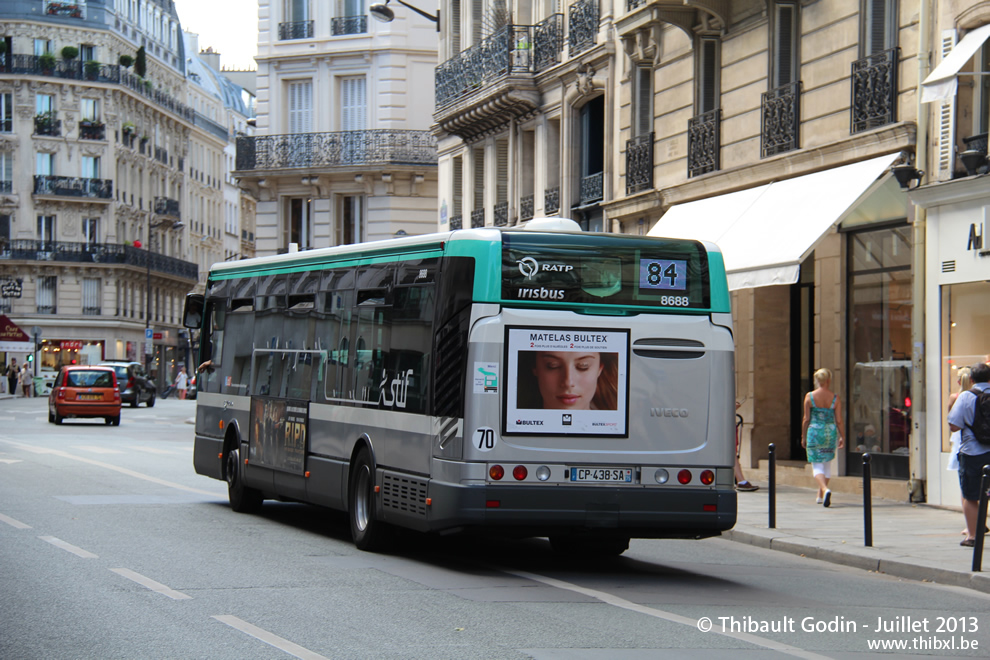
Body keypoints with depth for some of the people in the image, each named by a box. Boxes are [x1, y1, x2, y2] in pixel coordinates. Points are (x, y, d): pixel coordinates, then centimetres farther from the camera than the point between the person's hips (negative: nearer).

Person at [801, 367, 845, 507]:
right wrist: (842, 437, 10)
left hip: (814, 433, -2)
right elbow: (839, 420, -1)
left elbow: (806, 419, -2)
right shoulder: (835, 398, -3)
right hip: (831, 432, 2)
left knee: (817, 466, 1)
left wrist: (803, 436, 8)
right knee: (827, 463, 18)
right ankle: (820, 496, 26)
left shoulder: (809, 396, -5)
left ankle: (825, 489, -25)